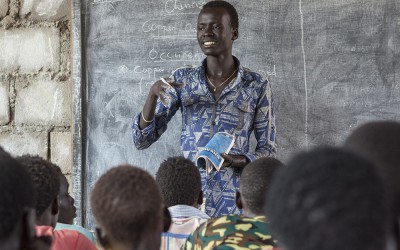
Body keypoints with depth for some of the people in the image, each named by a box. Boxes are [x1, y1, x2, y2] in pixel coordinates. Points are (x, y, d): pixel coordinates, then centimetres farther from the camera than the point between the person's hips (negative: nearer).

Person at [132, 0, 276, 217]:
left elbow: (268, 149, 3)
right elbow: (142, 140, 3)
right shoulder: (182, 79, 4)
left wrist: (238, 161, -17)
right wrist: (153, 95, -13)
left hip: (233, 203, -1)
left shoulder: (257, 85, -1)